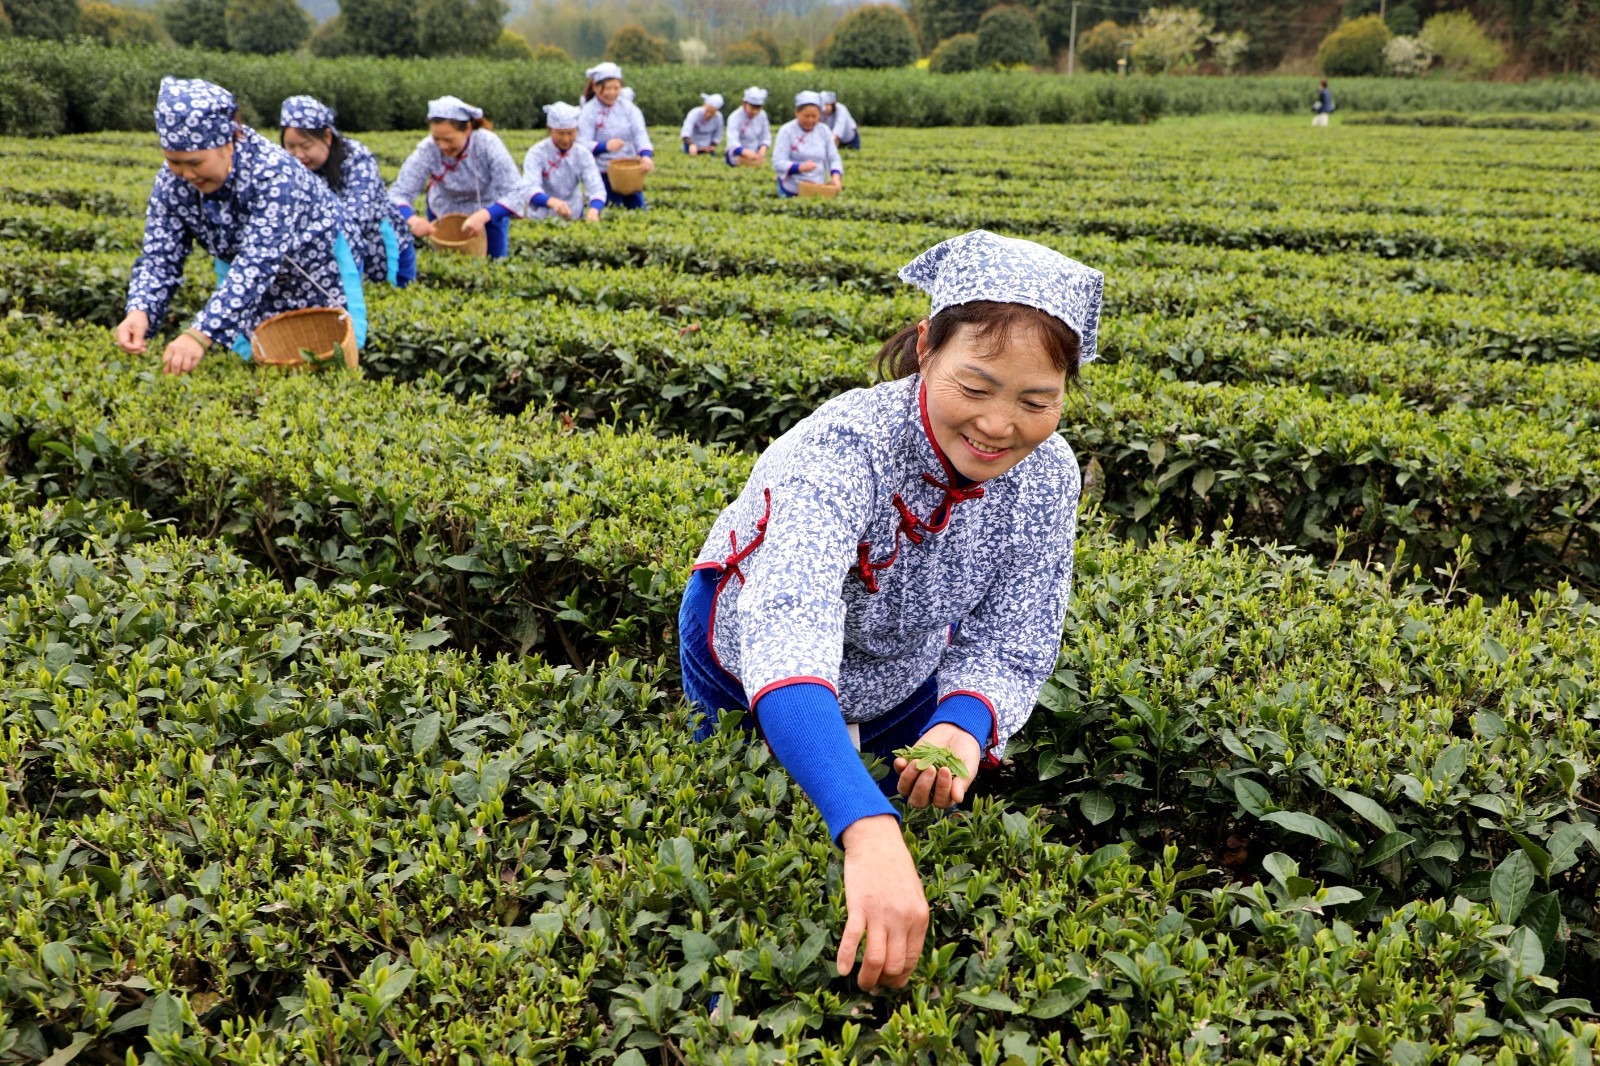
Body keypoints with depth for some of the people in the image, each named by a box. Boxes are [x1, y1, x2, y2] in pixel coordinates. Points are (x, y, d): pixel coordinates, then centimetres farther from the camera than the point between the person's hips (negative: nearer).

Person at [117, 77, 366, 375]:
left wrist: (202, 334, -58)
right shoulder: (172, 182, -22)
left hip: (314, 267, -4)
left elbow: (257, 265, -48)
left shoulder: (275, 175, -39)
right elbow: (159, 257, -22)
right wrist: (140, 310, -44)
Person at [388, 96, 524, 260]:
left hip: (489, 209, -1)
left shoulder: (488, 144, -32)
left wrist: (483, 216, -55)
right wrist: (412, 219, -53)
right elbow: (399, 192, -29)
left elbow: (516, 193, -36)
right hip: (444, 211, 1)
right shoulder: (427, 150, -29)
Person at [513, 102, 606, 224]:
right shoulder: (537, 153, -11)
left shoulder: (583, 154, -2)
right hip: (540, 219, -4)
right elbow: (529, 190, -26)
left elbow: (596, 188, -14)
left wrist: (594, 210, -38)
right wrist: (552, 201, -49)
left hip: (573, 217, 4)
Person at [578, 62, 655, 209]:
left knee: (638, 208, 7)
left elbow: (640, 133, -7)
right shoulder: (588, 112, -6)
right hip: (603, 174, -3)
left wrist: (646, 155, -27)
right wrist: (605, 146, -31)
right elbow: (582, 144, -13)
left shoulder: (628, 107, 4)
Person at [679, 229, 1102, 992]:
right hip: (748, 682, -4)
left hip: (903, 682, 4)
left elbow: (1009, 646, -20)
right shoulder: (840, 450, -43)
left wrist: (966, 723, -45)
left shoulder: (1046, 476, -24)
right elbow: (788, 635, -60)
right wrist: (869, 832, -74)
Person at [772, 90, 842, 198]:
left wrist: (836, 176, -17)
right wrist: (800, 167, -31)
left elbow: (834, 159, 5)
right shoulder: (787, 131, -7)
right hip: (791, 191, -3)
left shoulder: (824, 131, 5)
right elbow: (778, 163, -13)